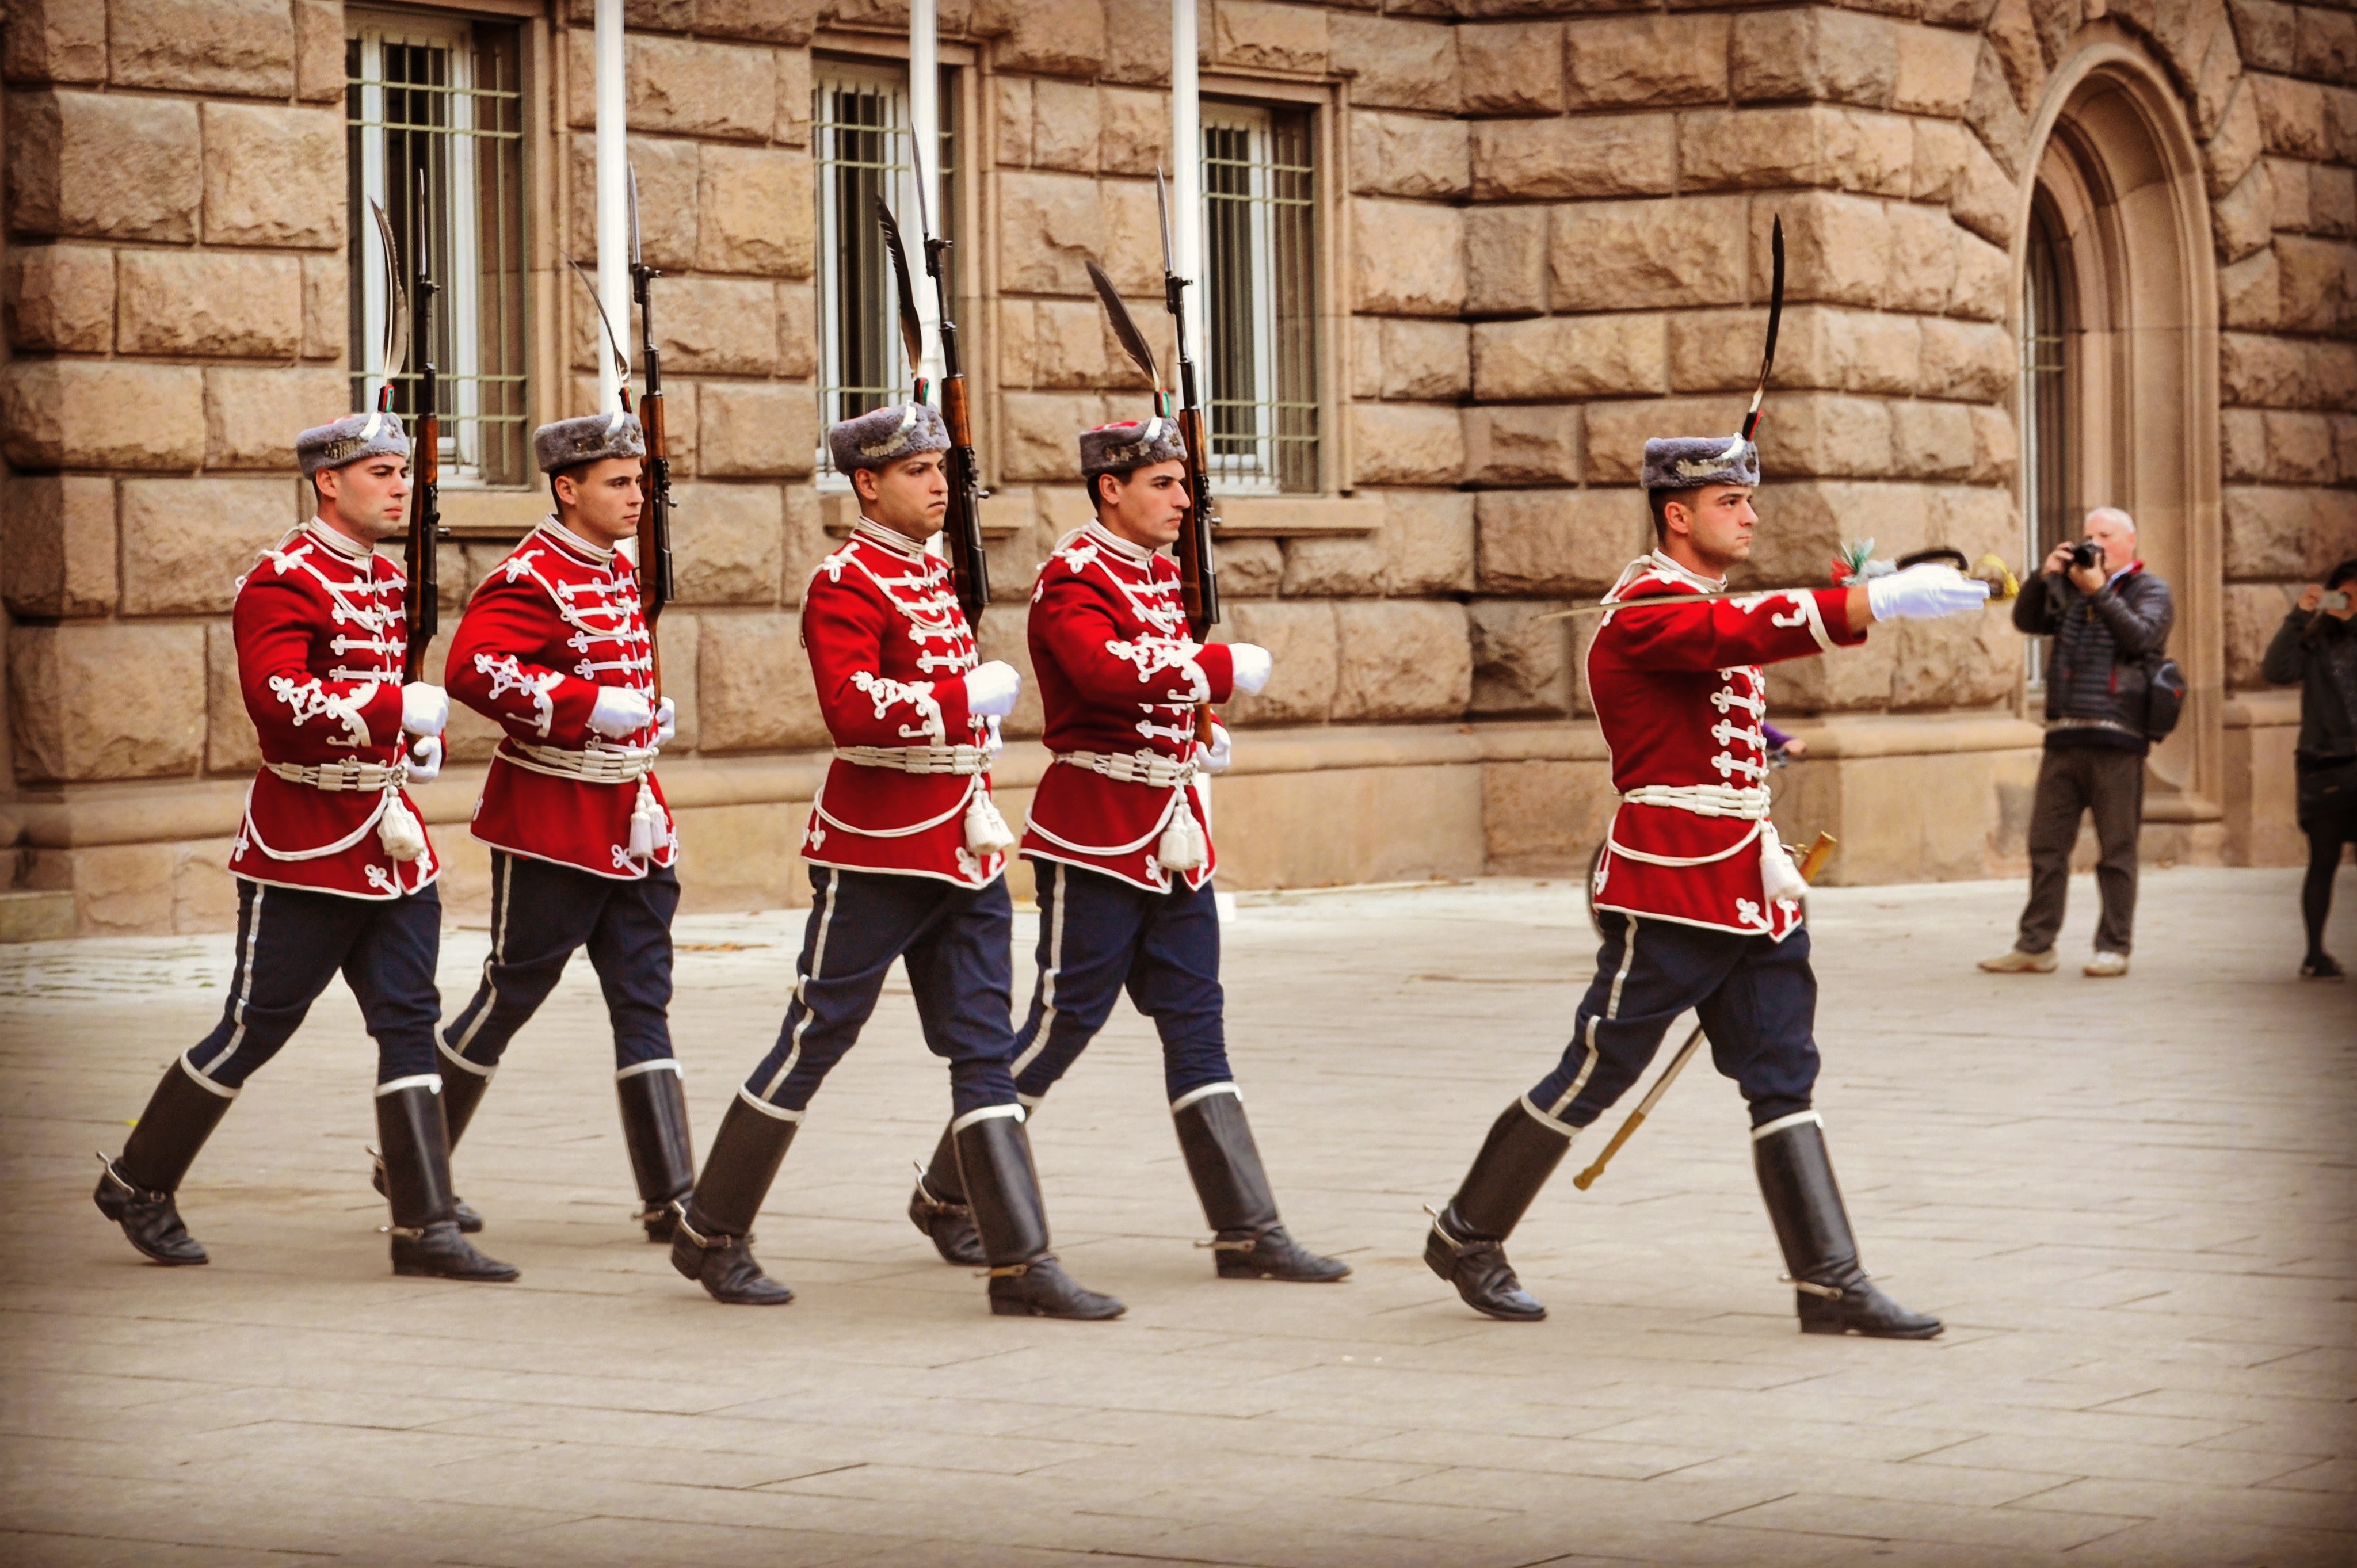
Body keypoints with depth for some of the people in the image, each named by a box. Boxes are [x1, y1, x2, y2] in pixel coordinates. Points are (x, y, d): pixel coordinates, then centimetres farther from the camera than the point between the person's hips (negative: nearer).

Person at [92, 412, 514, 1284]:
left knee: (411, 1022, 0)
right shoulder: (283, 583, -13)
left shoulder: (389, 581, 13)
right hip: (306, 845, -7)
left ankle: (426, 1228, 0)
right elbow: (278, 700, -26)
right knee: (257, 1026, 1)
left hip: (391, 840, 8)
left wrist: (427, 742, 8)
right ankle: (137, 1185, 18)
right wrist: (401, 709, -29)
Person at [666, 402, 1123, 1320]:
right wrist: (970, 696, -23)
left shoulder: (933, 574, 15)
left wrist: (981, 805, 15)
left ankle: (1021, 1263, 1)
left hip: (963, 853, 8)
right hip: (878, 855, -8)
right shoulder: (846, 584, -12)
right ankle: (711, 1236, 14)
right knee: (816, 1040, 1)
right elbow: (853, 708, -26)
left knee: (985, 1052, 3)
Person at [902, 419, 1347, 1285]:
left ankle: (1248, 1232, 3)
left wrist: (1197, 734, 9)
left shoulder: (1162, 573, 14)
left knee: (1197, 1026, 5)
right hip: (1097, 831, -8)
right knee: (1065, 1019, -1)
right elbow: (1105, 668, -32)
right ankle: (946, 1196, 15)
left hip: (1174, 833, 8)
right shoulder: (1074, 578, -13)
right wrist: (1224, 667, -25)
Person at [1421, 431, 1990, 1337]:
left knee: (1784, 1081, 3)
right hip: (1668, 891, -9)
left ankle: (1830, 1283, 1)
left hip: (1746, 888, 9)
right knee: (1595, 1076, -1)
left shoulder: (1709, 608, 19)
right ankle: (1466, 1238, 14)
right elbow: (1748, 634, -34)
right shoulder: (1646, 610, -13)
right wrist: (1880, 603, -44)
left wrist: (1762, 849, 19)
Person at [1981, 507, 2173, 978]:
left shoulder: (2150, 591, 7)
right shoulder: (2072, 589, 19)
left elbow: (2140, 637, -10)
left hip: (2116, 738, -4)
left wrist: (2099, 592, -13)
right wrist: (2044, 577, -6)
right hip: (2063, 737, 4)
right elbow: (2027, 621, 8)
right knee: (2046, 844, 3)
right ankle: (2035, 946, 7)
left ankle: (2114, 948, 4)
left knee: (2116, 849, -1)